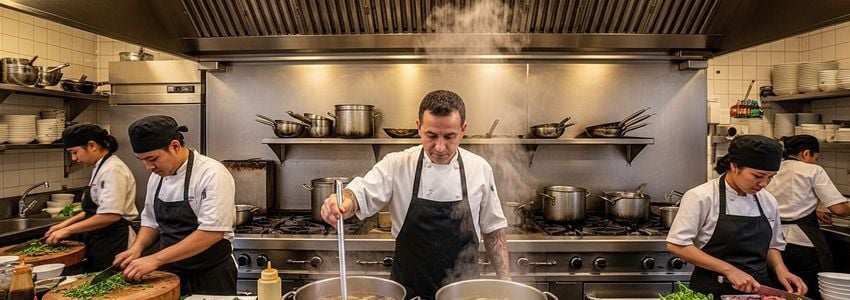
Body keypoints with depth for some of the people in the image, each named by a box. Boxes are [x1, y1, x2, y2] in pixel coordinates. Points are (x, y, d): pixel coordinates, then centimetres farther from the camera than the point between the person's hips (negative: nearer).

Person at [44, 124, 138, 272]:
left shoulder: (112, 170, -17)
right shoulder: (101, 168, 13)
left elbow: (110, 215, -25)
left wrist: (68, 230, -16)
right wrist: (66, 223, 14)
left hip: (114, 243, -10)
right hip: (102, 243, 10)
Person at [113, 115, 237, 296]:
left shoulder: (213, 175, -20)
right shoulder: (157, 176, 4)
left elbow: (212, 233, -26)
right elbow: (151, 222, 15)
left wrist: (156, 259, -25)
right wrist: (137, 248, -4)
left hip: (211, 279, -6)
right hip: (170, 275, 7)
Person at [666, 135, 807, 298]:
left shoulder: (768, 202, 3)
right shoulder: (701, 197, -16)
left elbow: (771, 246, 16)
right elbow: (677, 245, -18)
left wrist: (780, 269, -5)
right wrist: (728, 269, -22)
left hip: (758, 288, 6)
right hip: (713, 289, -5)